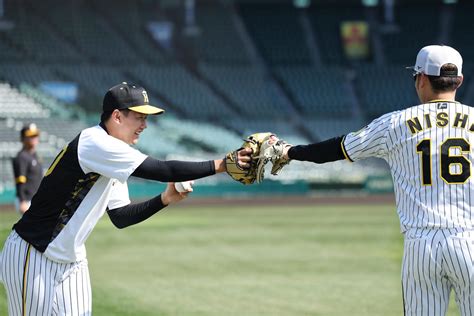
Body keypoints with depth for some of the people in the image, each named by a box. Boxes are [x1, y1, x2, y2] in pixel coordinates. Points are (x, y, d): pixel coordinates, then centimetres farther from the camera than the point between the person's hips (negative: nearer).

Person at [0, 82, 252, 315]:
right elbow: (161, 170, -26)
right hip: (32, 257, -9)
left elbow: (120, 217, 12)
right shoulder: (94, 143, -21)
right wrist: (220, 165, -24)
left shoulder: (113, 157, 10)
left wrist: (165, 199, -1)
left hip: (71, 260, 9)